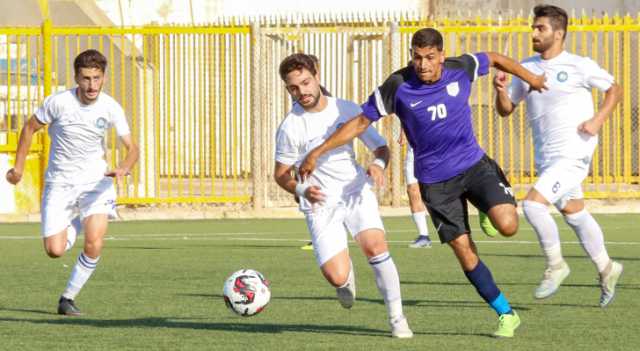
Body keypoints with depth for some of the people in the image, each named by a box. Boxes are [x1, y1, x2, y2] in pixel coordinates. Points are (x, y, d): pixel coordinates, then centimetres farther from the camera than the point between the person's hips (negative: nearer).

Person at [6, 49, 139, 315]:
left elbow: (131, 148, -8)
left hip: (95, 180, 0)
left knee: (94, 244, -20)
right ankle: (73, 227, 31)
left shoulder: (110, 108, -10)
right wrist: (18, 166, 5)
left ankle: (68, 298, -1)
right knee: (54, 251, -6)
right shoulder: (58, 102, -14)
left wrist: (124, 168, -29)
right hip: (60, 182, 0)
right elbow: (30, 127, 3)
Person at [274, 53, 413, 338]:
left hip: (356, 192, 1)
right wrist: (302, 190, -18)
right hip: (321, 204, -1)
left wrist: (378, 164, -16)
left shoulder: (347, 110, 0)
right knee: (336, 278, -15)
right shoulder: (290, 127, -6)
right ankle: (347, 276, 25)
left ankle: (397, 318, -12)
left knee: (375, 246, -25)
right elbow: (281, 174, 3)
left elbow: (381, 147, 8)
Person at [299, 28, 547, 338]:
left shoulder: (461, 69, -10)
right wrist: (319, 151, -11)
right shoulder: (398, 86, -15)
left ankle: (497, 207, 19)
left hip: (474, 164, 1)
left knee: (507, 225, -20)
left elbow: (494, 58, 11)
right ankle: (506, 314, 13)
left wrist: (531, 78, 20)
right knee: (464, 251, -3)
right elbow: (361, 122, -7)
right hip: (435, 181, -1)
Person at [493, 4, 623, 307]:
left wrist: (597, 120, -11)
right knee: (575, 215, 17)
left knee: (533, 203, -21)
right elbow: (506, 109, 11)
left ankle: (555, 266, -4)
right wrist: (501, 91, -10)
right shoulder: (526, 69, 7)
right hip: (546, 158, 7)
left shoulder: (579, 66, -8)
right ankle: (606, 270, 34)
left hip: (574, 154, -7)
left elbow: (614, 90, 3)